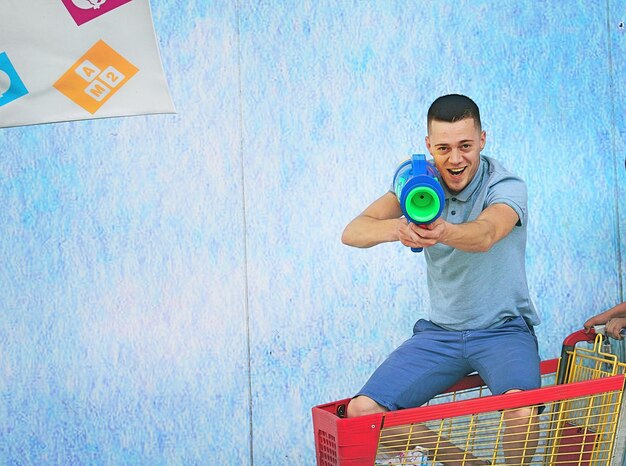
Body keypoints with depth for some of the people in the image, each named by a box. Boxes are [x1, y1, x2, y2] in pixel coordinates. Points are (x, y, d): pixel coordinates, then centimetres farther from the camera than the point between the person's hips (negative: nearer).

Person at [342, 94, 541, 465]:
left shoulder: (504, 184, -12)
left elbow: (485, 234, -36)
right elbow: (352, 233, -19)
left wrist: (443, 232, -60)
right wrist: (395, 229, -42)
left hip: (504, 327, -4)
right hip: (440, 331, 4)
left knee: (522, 412, -34)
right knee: (362, 412, -13)